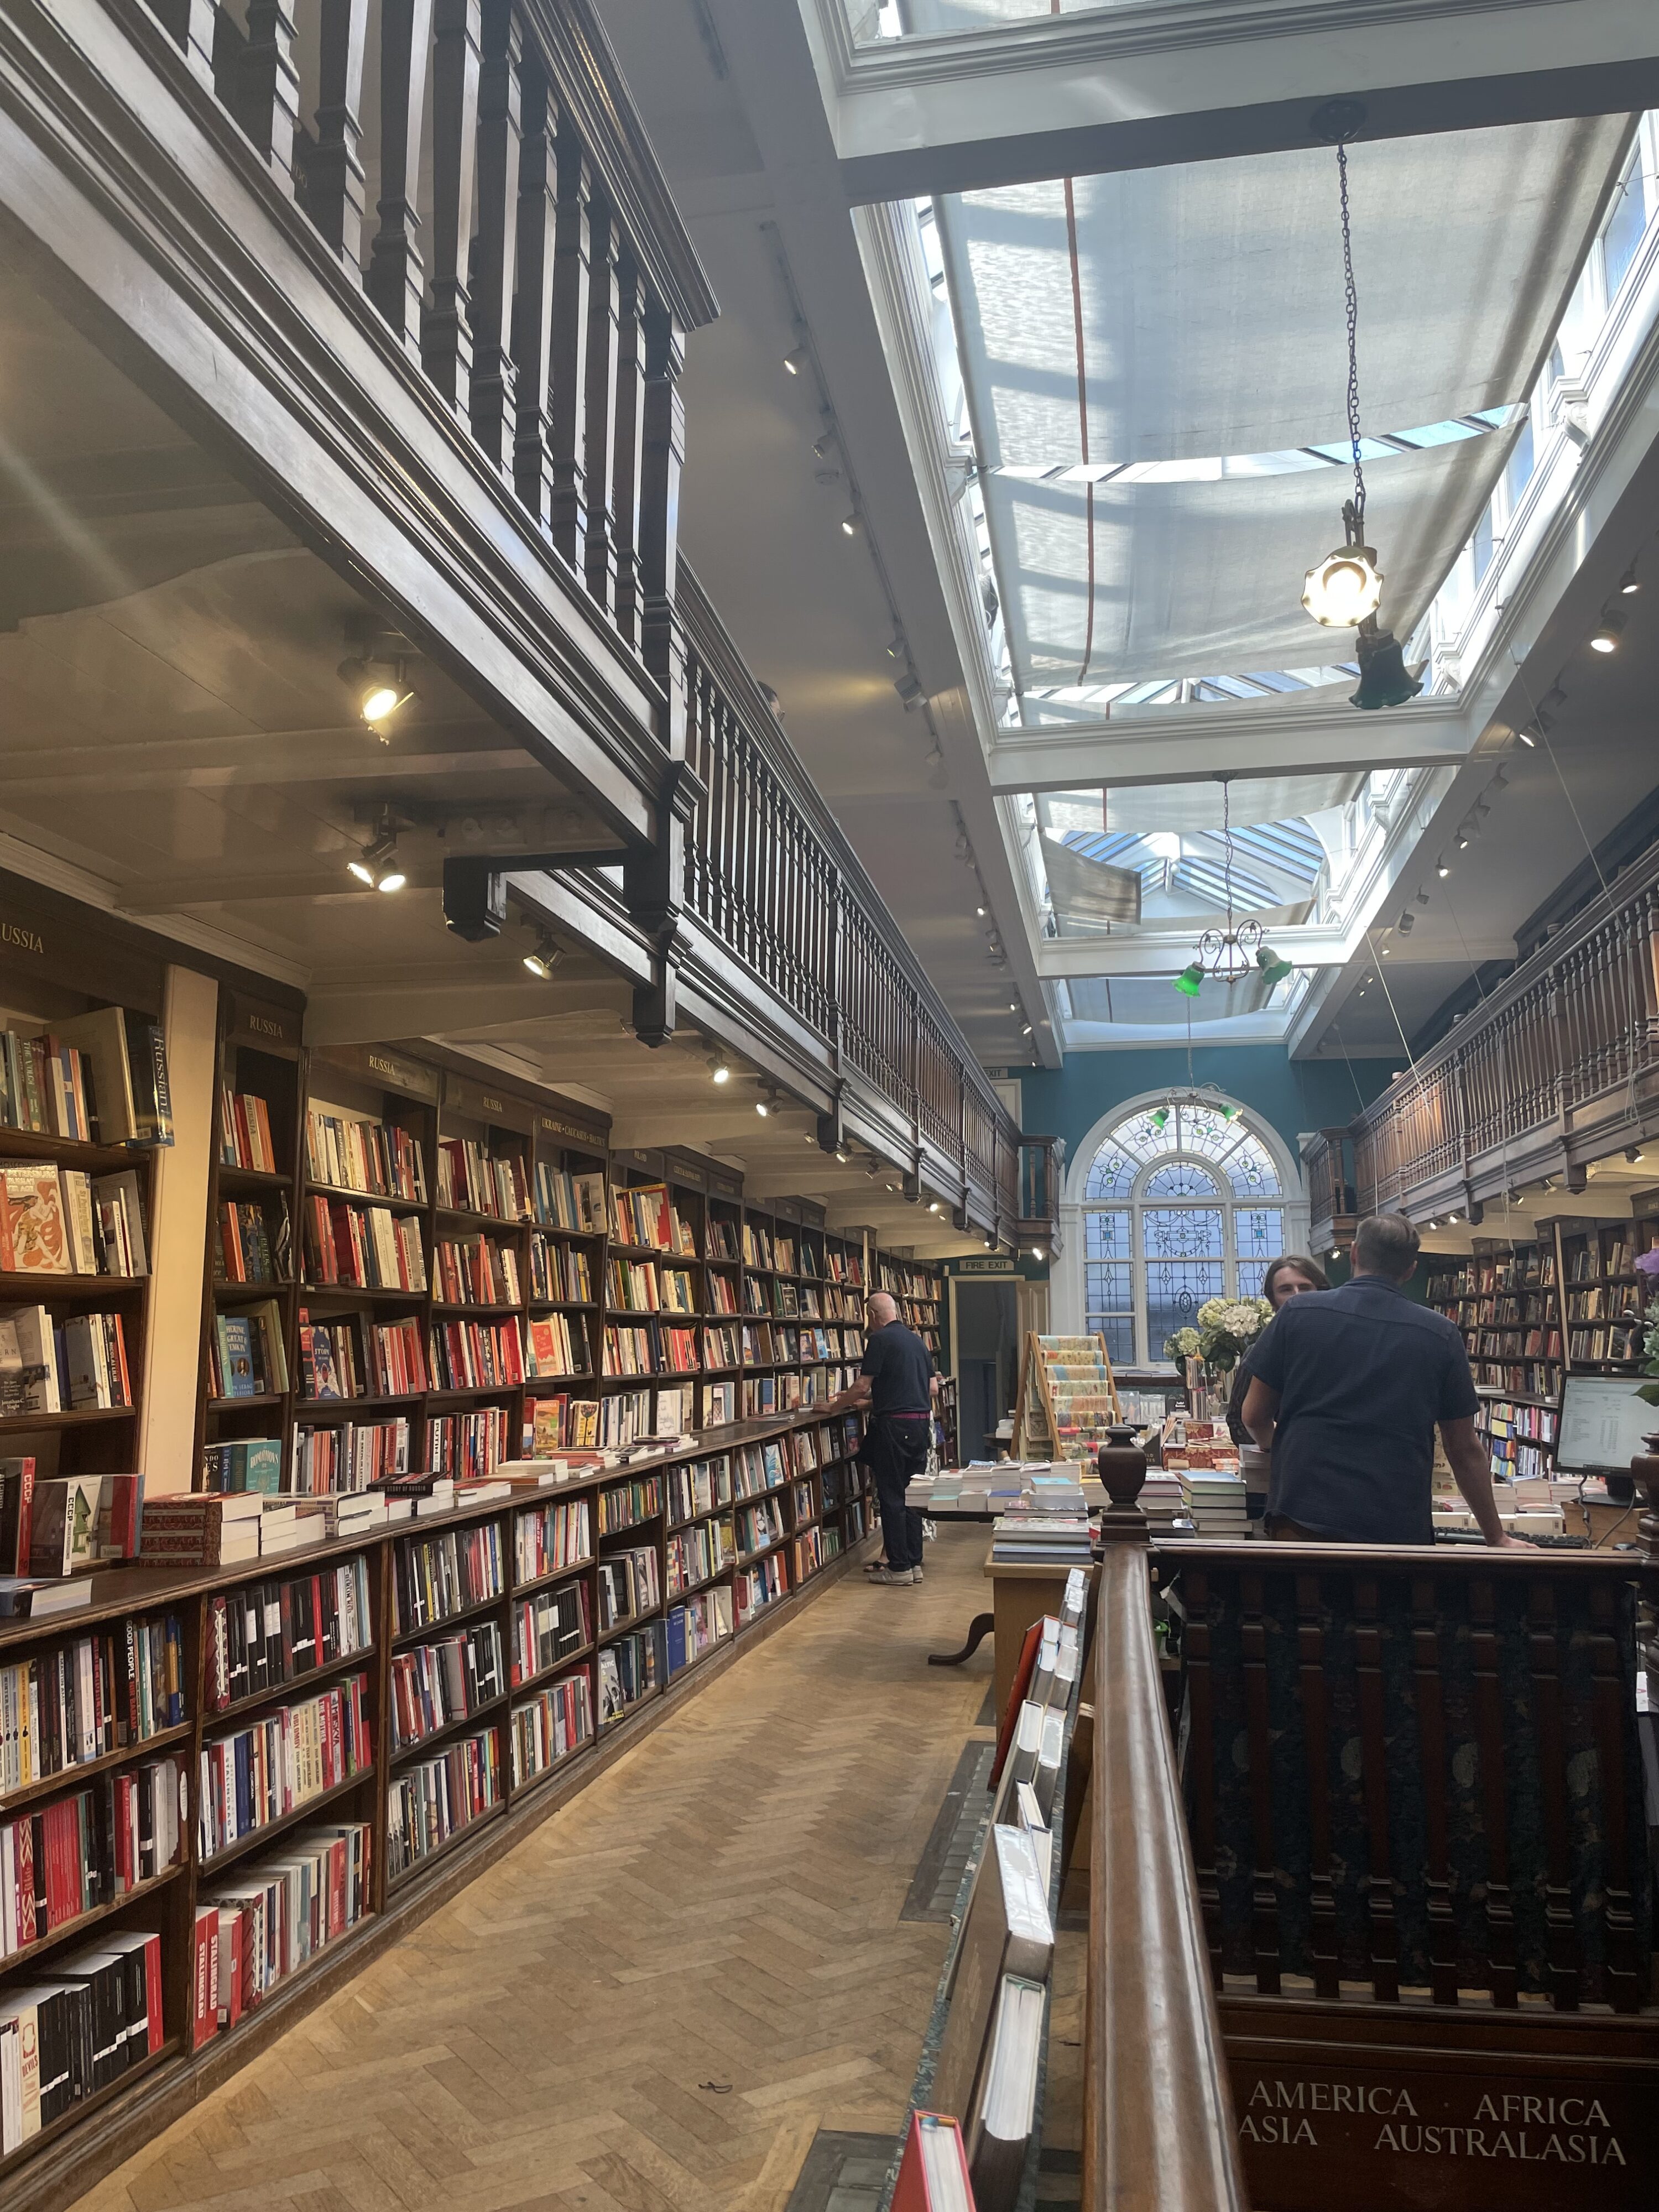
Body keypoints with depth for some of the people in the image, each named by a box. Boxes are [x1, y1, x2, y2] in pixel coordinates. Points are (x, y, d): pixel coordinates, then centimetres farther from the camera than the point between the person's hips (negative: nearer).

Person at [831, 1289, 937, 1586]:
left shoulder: (880, 1339, -9)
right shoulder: (917, 1340, 14)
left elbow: (862, 1386, -13)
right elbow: (933, 1387, 19)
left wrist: (835, 1404, 4)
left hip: (893, 1425, -8)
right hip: (921, 1423, 8)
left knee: (891, 1497, -1)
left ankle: (899, 1568, 2)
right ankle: (914, 1563, 16)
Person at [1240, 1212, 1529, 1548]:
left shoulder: (1297, 1314, -1)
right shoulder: (1440, 1335, 1)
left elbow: (1255, 1417, 5)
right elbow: (1465, 1451, 6)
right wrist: (1498, 1539, 18)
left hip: (1304, 1520, 0)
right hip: (1399, 1530, 1)